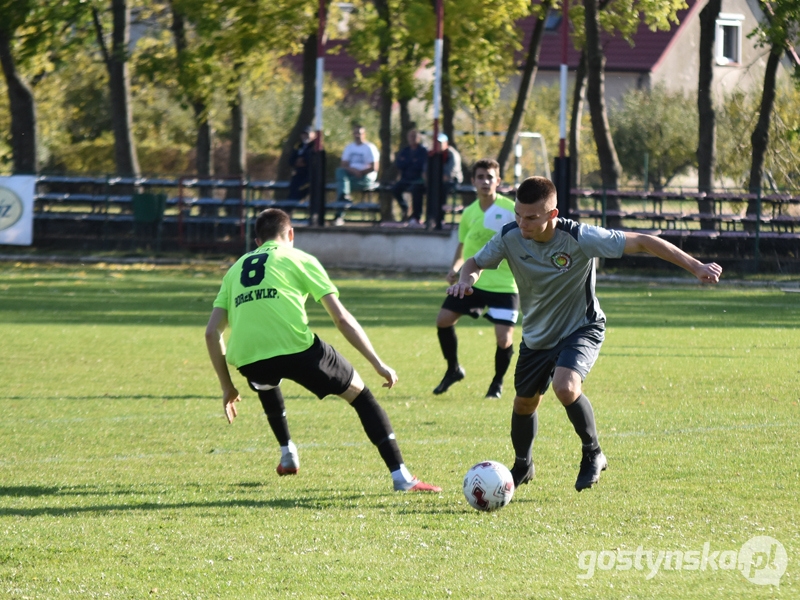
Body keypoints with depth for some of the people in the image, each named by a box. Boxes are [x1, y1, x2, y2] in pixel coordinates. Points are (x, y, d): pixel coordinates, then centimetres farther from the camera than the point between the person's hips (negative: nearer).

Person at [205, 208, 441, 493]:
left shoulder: (236, 270, 27)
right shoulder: (299, 259, 17)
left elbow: (212, 332, 20)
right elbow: (341, 318, 9)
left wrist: (227, 387, 28)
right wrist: (378, 364, 13)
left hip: (247, 359, 3)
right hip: (297, 348, -3)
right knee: (360, 394, 14)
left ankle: (287, 454, 38)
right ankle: (401, 477, 3)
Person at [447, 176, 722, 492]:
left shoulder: (579, 238, -30)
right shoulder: (510, 237, -19)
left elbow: (641, 242, -26)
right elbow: (476, 262, -1)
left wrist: (696, 267, -28)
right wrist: (466, 280, -26)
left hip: (581, 328, -5)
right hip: (536, 334, 5)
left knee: (565, 387, -30)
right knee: (524, 404, 15)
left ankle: (593, 454, -4)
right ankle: (522, 466, 46)